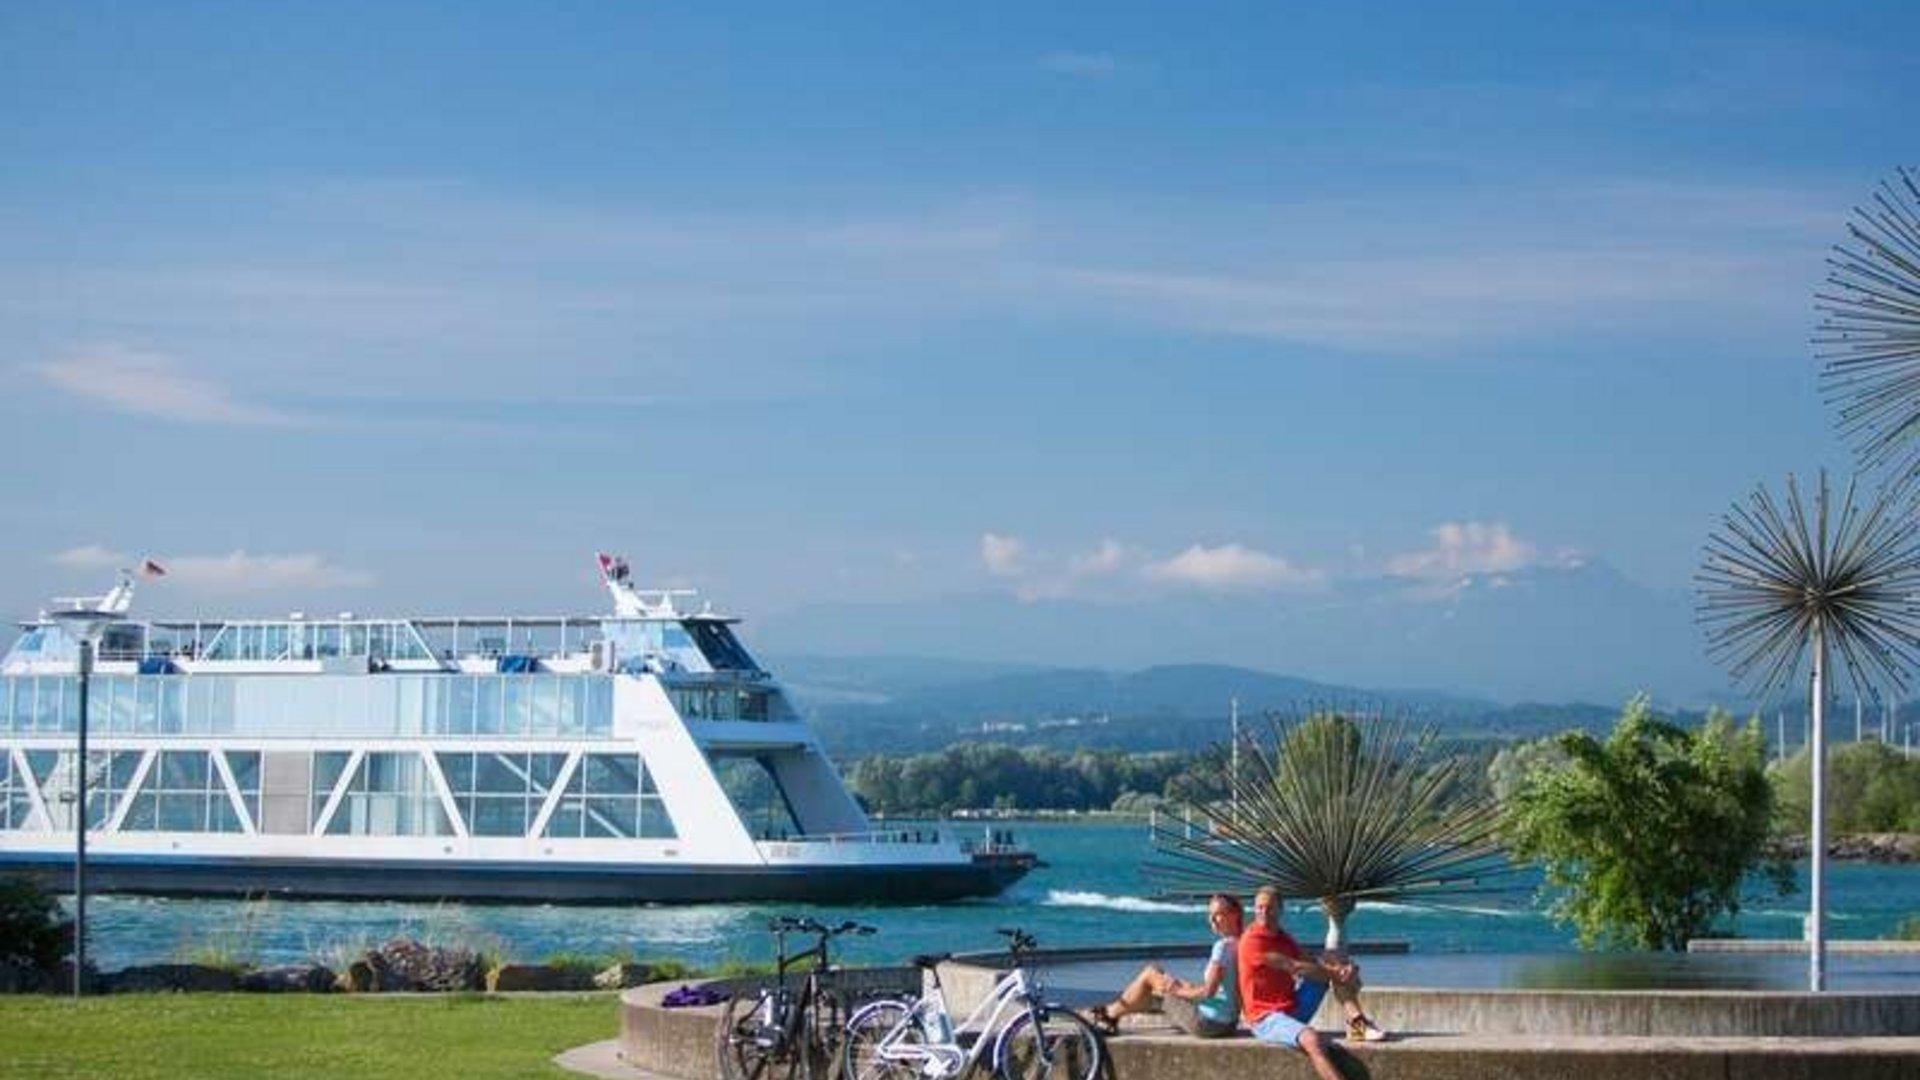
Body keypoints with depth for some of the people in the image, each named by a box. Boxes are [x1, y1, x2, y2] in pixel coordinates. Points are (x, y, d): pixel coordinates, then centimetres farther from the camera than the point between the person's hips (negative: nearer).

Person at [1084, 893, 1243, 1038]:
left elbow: (1208, 991, -26)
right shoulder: (1240, 945, 6)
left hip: (1208, 1022, -9)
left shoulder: (1223, 946, -21)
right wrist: (1184, 986, 8)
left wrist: (1177, 991, -11)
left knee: (1150, 974, 1)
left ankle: (1110, 1015, 18)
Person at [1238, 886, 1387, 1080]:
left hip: (1293, 1009, 8)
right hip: (1265, 1018, -8)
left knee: (1330, 962, 3)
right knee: (1312, 1039, -37)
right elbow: (1294, 968, -17)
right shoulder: (1252, 940, -13)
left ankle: (1356, 1021, -13)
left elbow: (1310, 962, 3)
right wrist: (1335, 973, -12)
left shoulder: (1283, 939, 13)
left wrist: (1343, 967, -18)